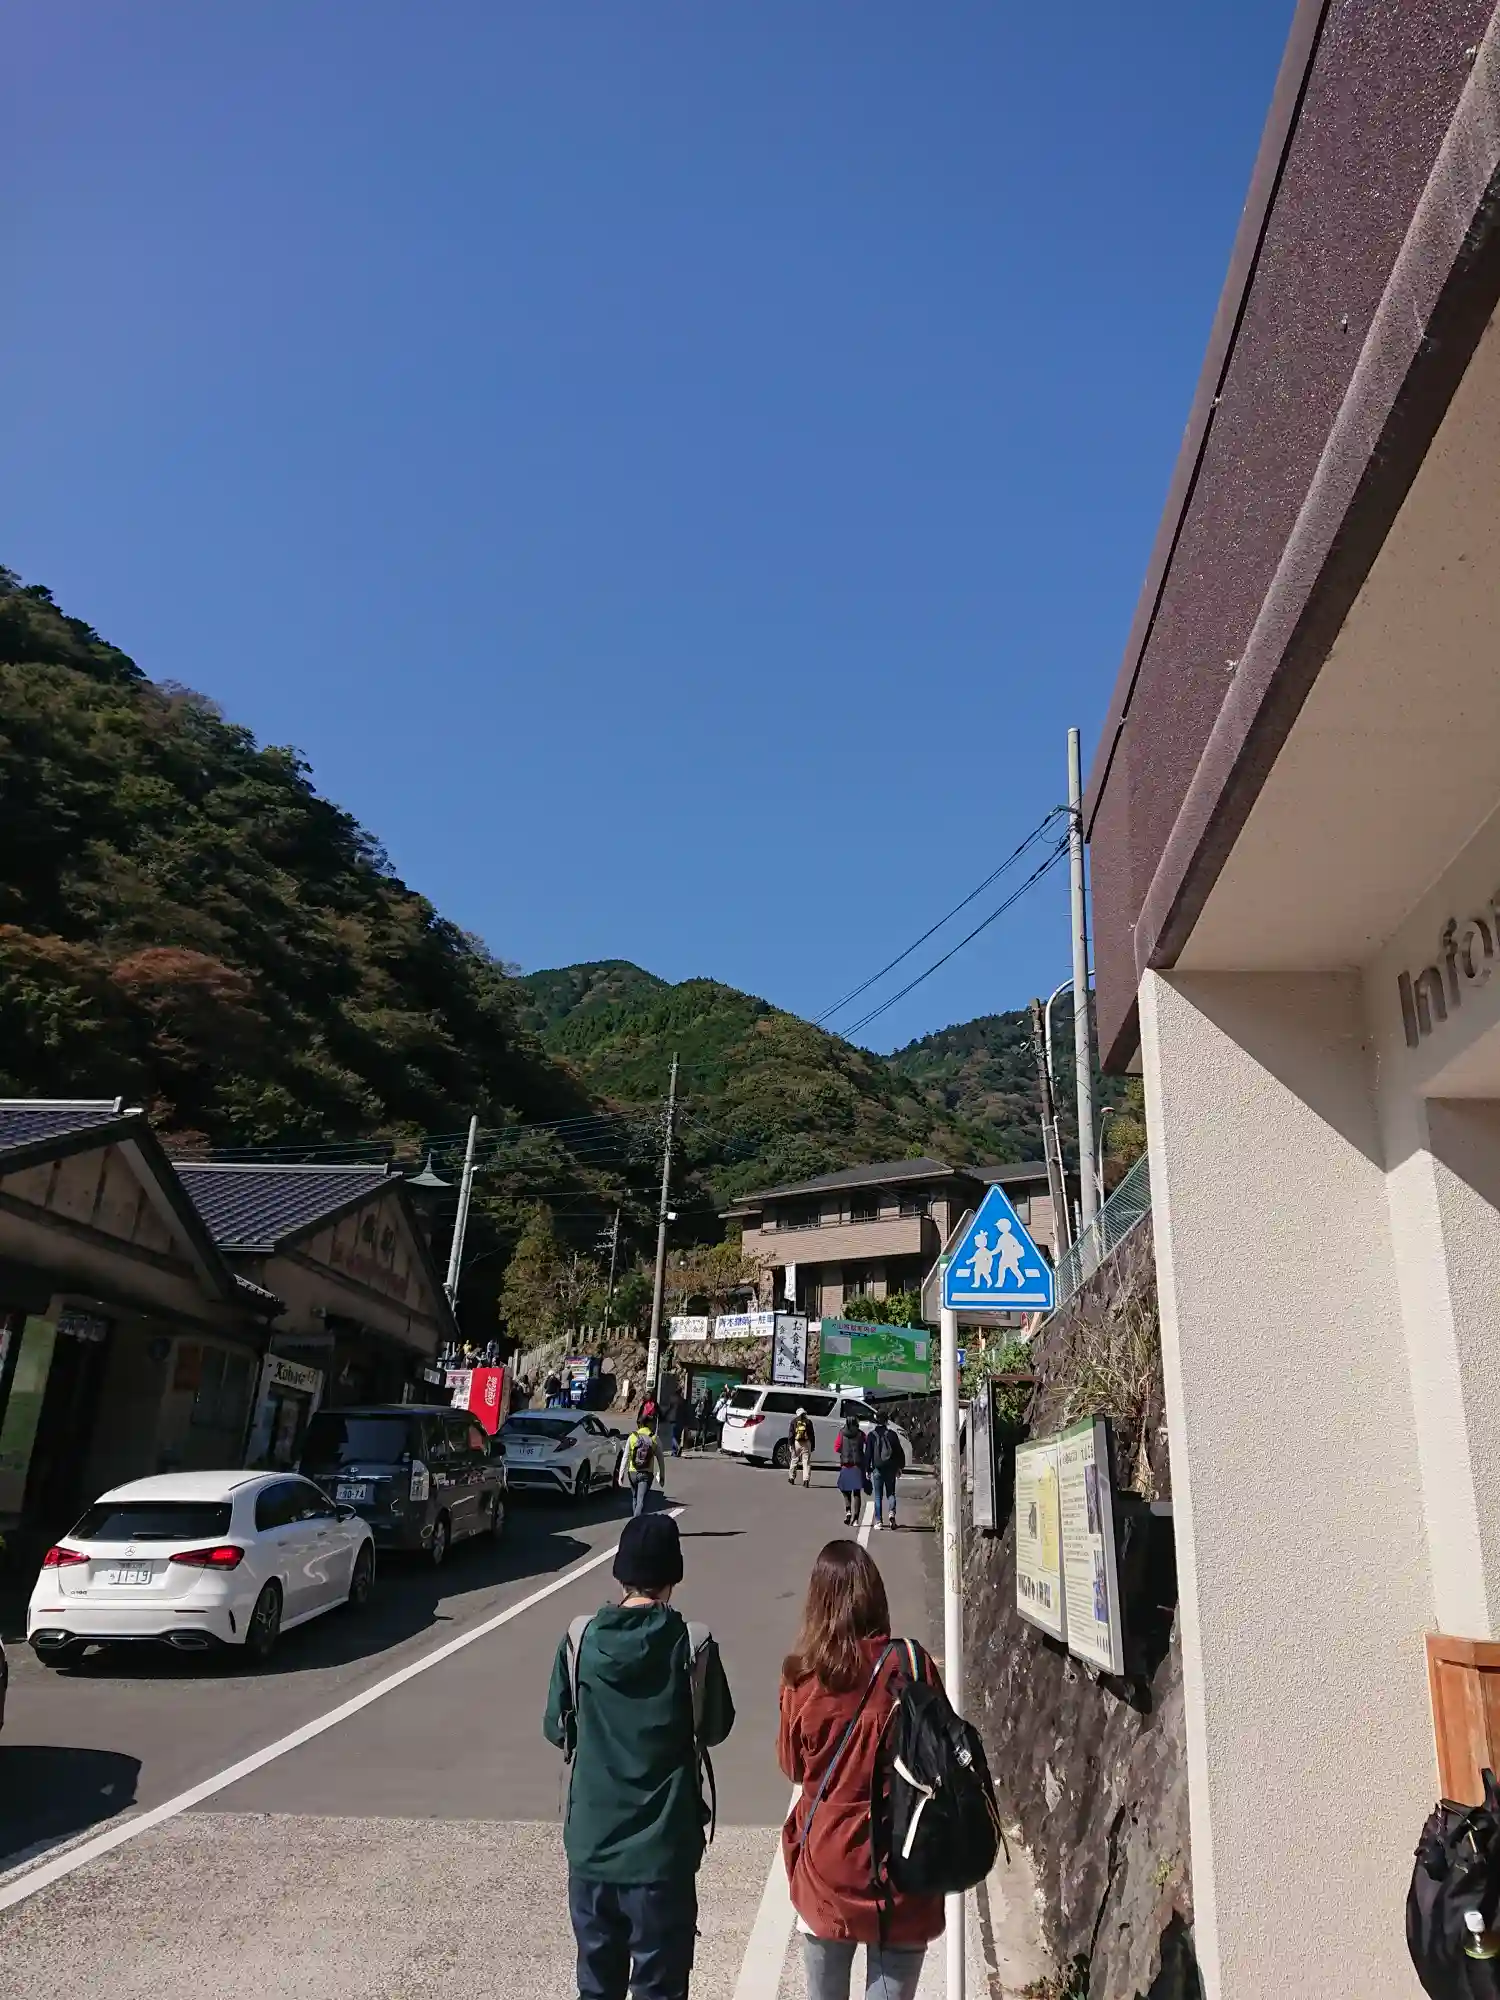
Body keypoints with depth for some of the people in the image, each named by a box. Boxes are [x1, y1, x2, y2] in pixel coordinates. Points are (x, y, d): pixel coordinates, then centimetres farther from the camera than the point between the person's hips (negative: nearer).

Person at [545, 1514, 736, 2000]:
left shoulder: (581, 1638, -8)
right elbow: (715, 1728, 1)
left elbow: (558, 1730, 2)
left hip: (591, 1845, 3)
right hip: (663, 1849, -2)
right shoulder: (693, 1644, -14)